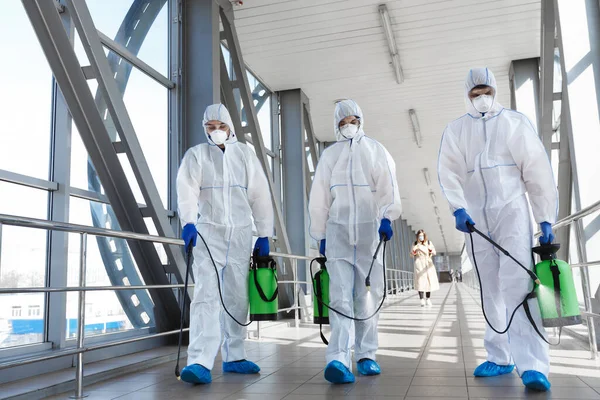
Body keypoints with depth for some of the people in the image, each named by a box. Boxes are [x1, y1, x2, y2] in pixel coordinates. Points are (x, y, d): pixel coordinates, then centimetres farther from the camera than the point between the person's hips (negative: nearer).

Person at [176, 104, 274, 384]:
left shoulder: (245, 155, 11)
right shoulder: (196, 155, 4)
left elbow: (260, 196, 8)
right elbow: (187, 190, -12)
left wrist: (264, 234, 3)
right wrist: (188, 222, -29)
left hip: (241, 234, 3)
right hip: (208, 232, -3)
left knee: (237, 298, 8)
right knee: (206, 295, -13)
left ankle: (233, 357, 19)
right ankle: (200, 363, -16)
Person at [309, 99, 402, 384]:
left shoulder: (375, 151, 10)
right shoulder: (329, 155, 15)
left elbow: (388, 187, -2)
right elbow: (318, 198, 16)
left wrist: (386, 217, -18)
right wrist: (320, 235, 13)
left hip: (369, 229, 0)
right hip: (338, 229, 1)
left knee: (368, 295, 2)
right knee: (340, 295, -9)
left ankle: (366, 355, 13)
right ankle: (339, 360, -16)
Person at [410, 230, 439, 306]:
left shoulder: (429, 243, 10)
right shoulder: (415, 244, 8)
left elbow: (434, 253, 9)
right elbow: (411, 255, 11)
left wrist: (431, 251, -13)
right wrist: (414, 251, -10)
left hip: (428, 264, 2)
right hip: (419, 264, -2)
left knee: (429, 281, 0)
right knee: (420, 281, -11)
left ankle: (428, 299, 12)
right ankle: (422, 300, -16)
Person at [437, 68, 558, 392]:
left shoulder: (515, 122, 5)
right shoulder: (455, 130, 9)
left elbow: (538, 171, 2)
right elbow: (448, 173, -3)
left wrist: (546, 219, -4)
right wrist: (458, 209, -19)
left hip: (512, 211, -3)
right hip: (475, 217, 3)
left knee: (517, 285, -15)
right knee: (490, 290, 7)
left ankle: (532, 365, -16)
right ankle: (499, 358, 17)